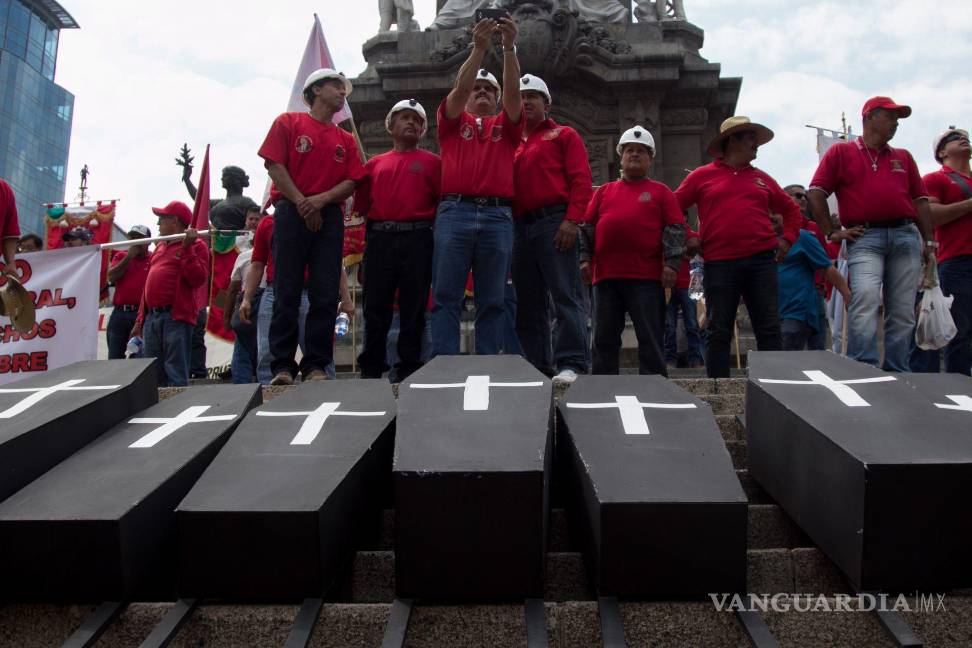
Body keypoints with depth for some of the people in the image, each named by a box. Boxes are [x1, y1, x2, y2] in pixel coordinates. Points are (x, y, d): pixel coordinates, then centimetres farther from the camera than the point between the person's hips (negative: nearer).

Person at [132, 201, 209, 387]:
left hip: (176, 317, -8)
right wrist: (140, 319, 22)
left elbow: (198, 279, -13)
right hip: (151, 317, 8)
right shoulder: (160, 247, 24)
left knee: (176, 375, -9)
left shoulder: (196, 246, 1)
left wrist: (187, 248, -15)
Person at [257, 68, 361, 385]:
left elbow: (351, 182, 8)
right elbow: (274, 165, 0)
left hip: (330, 217, 3)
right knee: (287, 291, -4)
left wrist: (321, 199, -9)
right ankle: (283, 365, 0)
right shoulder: (288, 122, 10)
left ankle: (316, 365, 3)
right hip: (291, 213, -3)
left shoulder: (346, 140, 19)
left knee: (326, 295, -3)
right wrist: (301, 203, -9)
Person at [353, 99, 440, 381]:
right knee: (376, 306, 2)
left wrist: (425, 221, -6)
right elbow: (361, 203, 16)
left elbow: (443, 199, 2)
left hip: (417, 239, -2)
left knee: (413, 306, 0)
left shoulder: (432, 162, 11)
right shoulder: (375, 164, 17)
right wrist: (377, 220, 2)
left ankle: (409, 368, 6)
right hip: (380, 239, 2)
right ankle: (371, 368, 8)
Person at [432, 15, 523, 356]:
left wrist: (509, 48, -6)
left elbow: (514, 91, 5)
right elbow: (460, 88, 2)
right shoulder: (453, 121, 19)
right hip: (455, 212, -1)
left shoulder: (506, 126, 21)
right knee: (446, 296, -6)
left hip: (498, 216, 1)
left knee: (492, 301, 1)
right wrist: (479, 48, -8)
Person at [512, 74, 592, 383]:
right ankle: (537, 366, 12)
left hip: (554, 222, -6)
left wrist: (571, 221, -14)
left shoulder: (564, 135, 10)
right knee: (528, 302, 6)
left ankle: (571, 364, -11)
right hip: (519, 227, 6)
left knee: (566, 295, -10)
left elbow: (581, 180, -2)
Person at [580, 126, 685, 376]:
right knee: (605, 339, 7)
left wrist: (671, 263, -7)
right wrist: (584, 259, 3)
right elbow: (587, 226, 15)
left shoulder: (660, 191, 12)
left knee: (650, 340, -2)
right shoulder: (604, 191, 19)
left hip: (646, 277, -3)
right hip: (606, 275, 3)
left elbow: (676, 228, 4)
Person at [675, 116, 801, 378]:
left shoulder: (761, 179, 18)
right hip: (719, 264, -3)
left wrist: (787, 238, 13)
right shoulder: (702, 176, 8)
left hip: (762, 261, 3)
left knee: (769, 329, 1)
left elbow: (791, 209, 27)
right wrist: (687, 239, -1)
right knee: (718, 332, 0)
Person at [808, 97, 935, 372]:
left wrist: (930, 241, 10)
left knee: (902, 312, 3)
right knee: (865, 300, -22)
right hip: (865, 238, -4)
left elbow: (920, 200, 19)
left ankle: (897, 375, 11)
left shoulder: (904, 158, 22)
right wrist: (830, 235, -5)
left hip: (906, 236, 5)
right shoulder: (841, 152, 9)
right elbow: (815, 194, 2)